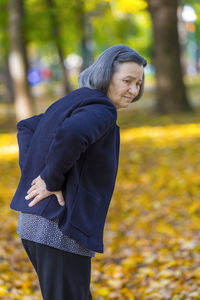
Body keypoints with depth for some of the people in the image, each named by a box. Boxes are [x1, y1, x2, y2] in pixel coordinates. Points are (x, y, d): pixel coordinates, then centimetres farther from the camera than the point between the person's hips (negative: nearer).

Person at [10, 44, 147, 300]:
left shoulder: (74, 104, 16)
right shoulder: (102, 110, -15)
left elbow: (27, 128, 29)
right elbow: (70, 135, -36)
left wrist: (31, 174, 15)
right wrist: (52, 181, -20)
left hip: (37, 224, 10)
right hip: (61, 231, -10)